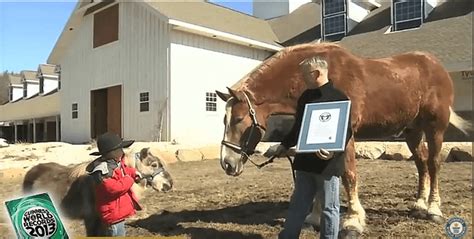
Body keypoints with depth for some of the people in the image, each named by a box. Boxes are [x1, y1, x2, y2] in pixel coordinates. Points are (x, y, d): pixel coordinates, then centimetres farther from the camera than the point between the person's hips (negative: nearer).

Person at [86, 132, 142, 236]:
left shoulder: (116, 163, 3)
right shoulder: (102, 170, -28)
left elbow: (124, 170, 25)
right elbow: (115, 187, -37)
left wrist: (133, 172, 6)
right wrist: (129, 179, -23)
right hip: (113, 214, -10)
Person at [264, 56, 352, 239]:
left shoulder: (338, 98, -11)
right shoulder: (305, 96, 10)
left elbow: (346, 132, -15)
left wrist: (333, 150, -31)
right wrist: (284, 146, 13)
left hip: (328, 163, -7)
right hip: (304, 161, 7)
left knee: (329, 208, 8)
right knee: (297, 206, 15)